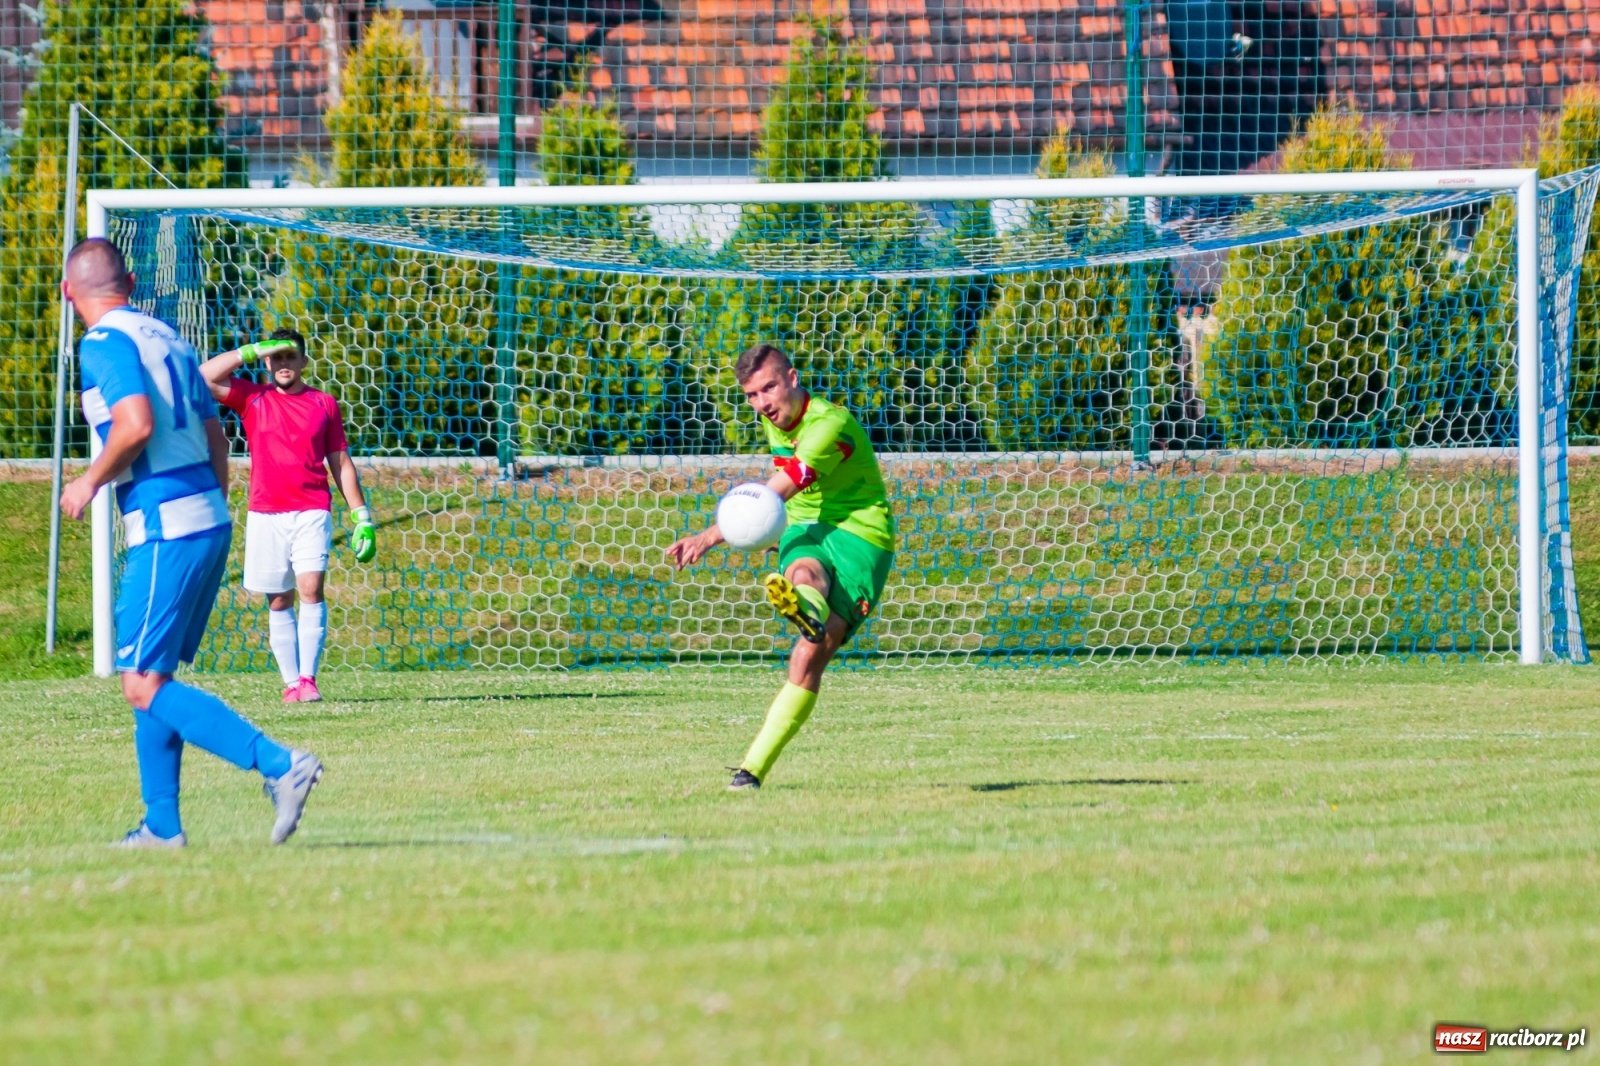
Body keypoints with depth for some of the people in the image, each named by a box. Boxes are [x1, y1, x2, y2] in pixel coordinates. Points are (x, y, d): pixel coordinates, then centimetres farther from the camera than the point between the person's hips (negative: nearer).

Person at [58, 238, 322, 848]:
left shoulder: (103, 343, -8)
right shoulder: (165, 338, 17)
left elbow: (136, 425, -23)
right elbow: (215, 439, 19)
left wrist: (90, 483, -8)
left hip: (166, 532, -9)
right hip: (210, 521, 9)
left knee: (144, 684, -9)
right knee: (150, 677, 16)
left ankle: (279, 764, -20)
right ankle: (162, 826, 16)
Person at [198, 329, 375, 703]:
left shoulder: (323, 404, 9)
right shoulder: (252, 399, 8)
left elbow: (341, 463, 13)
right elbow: (204, 377, -5)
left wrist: (362, 517, 8)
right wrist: (252, 351, -6)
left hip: (312, 513, -1)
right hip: (266, 515, 1)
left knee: (311, 588, -16)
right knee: (279, 601, 3)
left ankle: (308, 678, -17)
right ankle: (291, 682, 6)